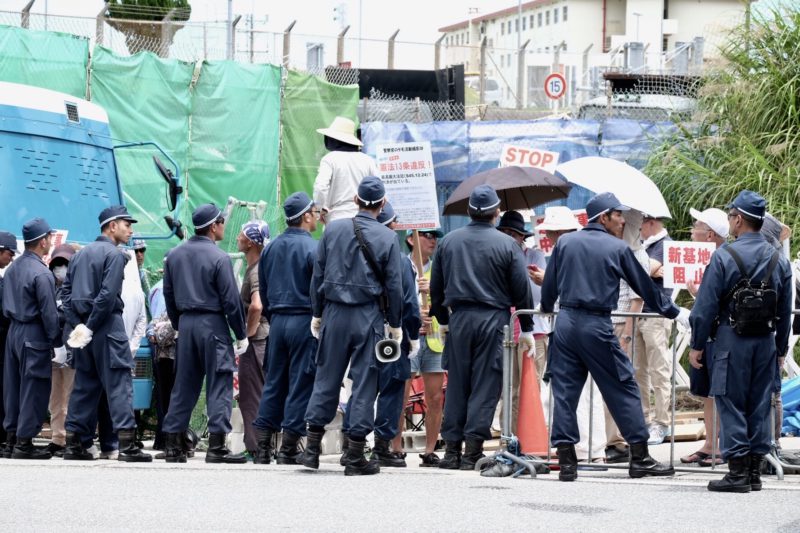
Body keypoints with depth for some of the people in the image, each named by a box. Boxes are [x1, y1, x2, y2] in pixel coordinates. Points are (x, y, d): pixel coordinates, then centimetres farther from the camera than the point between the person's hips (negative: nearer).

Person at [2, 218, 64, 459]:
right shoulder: (41, 274, -17)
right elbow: (49, 313, -17)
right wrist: (58, 344, -13)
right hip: (34, 336, -8)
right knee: (34, 388, -4)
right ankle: (24, 442, -4)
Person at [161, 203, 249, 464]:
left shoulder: (174, 255, 8)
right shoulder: (218, 257, -11)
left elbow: (169, 294, 14)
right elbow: (230, 300, -11)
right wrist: (241, 334, -3)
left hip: (186, 323, 6)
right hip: (212, 324, -6)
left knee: (183, 385, 11)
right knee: (219, 384, -3)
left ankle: (173, 444, 10)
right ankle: (217, 446, -9)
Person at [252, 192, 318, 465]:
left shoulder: (271, 248, 10)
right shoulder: (312, 248, -11)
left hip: (277, 321, 6)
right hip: (304, 320, -6)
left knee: (273, 384, 10)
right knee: (300, 385, -1)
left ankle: (262, 449, 8)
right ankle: (288, 451, -2)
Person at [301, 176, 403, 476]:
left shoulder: (333, 230, 3)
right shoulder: (387, 238, -3)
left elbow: (318, 275, 7)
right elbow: (393, 285, -1)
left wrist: (317, 313, 16)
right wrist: (395, 324, 8)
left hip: (334, 314, 2)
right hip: (369, 316, -2)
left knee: (326, 377, 10)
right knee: (365, 381, 2)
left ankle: (312, 448, 9)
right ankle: (355, 457, 1)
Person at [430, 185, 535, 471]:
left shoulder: (448, 242, 6)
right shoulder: (507, 245, -4)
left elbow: (436, 286, 13)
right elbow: (522, 290, -1)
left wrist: (443, 319, 25)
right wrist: (526, 329, 7)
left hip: (459, 318, 3)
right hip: (493, 319, -3)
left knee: (456, 384, 8)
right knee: (485, 385, 0)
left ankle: (452, 449, 8)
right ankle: (473, 451, -3)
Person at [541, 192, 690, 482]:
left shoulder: (564, 242, 8)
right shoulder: (618, 249, -1)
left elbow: (548, 287, 12)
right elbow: (645, 287, 6)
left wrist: (546, 309, 33)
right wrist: (676, 313, 18)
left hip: (566, 322, 4)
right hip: (597, 326, -4)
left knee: (564, 390, 6)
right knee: (623, 388, 4)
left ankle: (566, 461, 4)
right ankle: (640, 457, 6)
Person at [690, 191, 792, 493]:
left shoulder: (725, 257, -10)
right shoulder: (779, 260, 7)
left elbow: (706, 305, -9)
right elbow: (786, 312, 13)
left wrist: (697, 344, -2)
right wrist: (780, 349, 21)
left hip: (732, 340, -5)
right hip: (766, 341, 5)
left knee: (731, 404, -1)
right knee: (760, 405, 9)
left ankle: (737, 473, -4)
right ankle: (755, 472, 12)